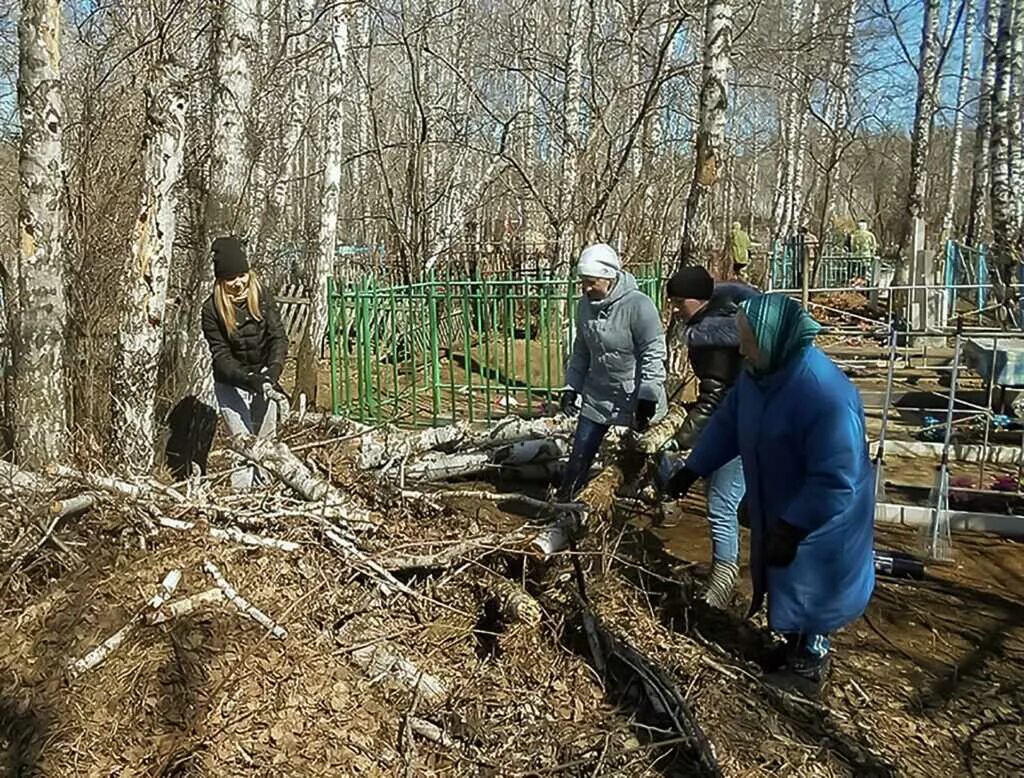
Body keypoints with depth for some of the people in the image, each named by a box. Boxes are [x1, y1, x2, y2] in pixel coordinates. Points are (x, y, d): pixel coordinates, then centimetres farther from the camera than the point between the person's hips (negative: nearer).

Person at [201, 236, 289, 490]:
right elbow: (221, 355, -15)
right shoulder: (212, 309, -14)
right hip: (231, 383, -3)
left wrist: (272, 372, -29)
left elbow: (278, 337, -12)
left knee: (266, 438, 9)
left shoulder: (261, 297, -8)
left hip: (263, 377, 3)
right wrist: (249, 381, -29)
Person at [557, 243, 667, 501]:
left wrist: (648, 396, -21)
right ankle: (562, 502, 22)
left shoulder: (638, 305, -21)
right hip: (597, 397, 6)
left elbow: (653, 354, -19)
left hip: (637, 399, -5)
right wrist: (572, 387, 9)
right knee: (580, 455, 9)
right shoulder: (585, 305, 0)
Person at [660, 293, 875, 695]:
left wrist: (791, 527, -31)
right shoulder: (758, 372, -9)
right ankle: (794, 647, 47)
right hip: (775, 510, 8)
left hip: (818, 521, -8)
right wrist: (692, 469, 6)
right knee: (782, 582, 24)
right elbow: (727, 422, 6)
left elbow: (835, 480, -33)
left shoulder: (825, 393, -35)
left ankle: (810, 666, 35)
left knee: (808, 589, 12)